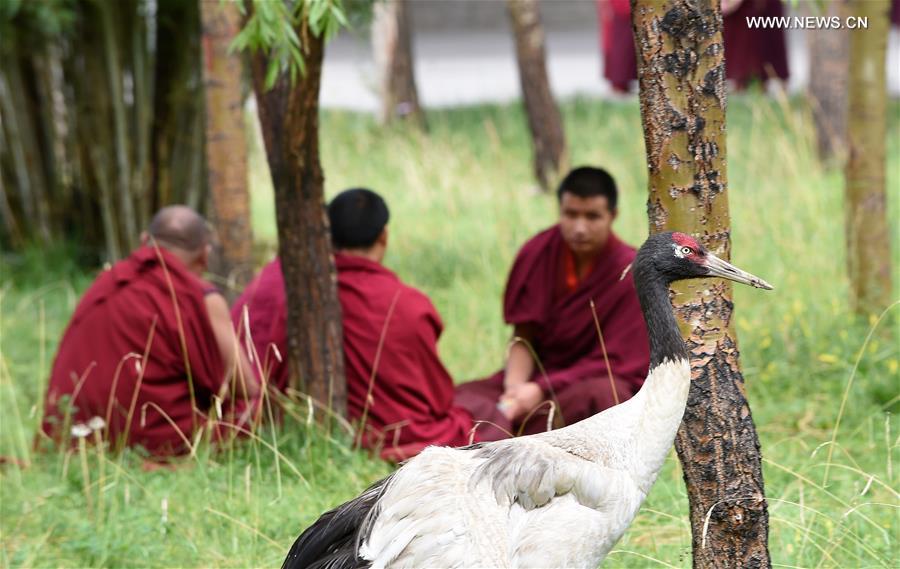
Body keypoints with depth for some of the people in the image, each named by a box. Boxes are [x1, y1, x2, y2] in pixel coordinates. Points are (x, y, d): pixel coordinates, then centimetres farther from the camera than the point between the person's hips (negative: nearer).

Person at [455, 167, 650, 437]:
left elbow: (612, 362, -13)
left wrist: (542, 390, -23)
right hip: (542, 372, 4)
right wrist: (514, 388, -19)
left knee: (598, 395, -39)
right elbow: (523, 336, 1)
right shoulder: (538, 253, -2)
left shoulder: (630, 274, -13)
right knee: (464, 399, -19)